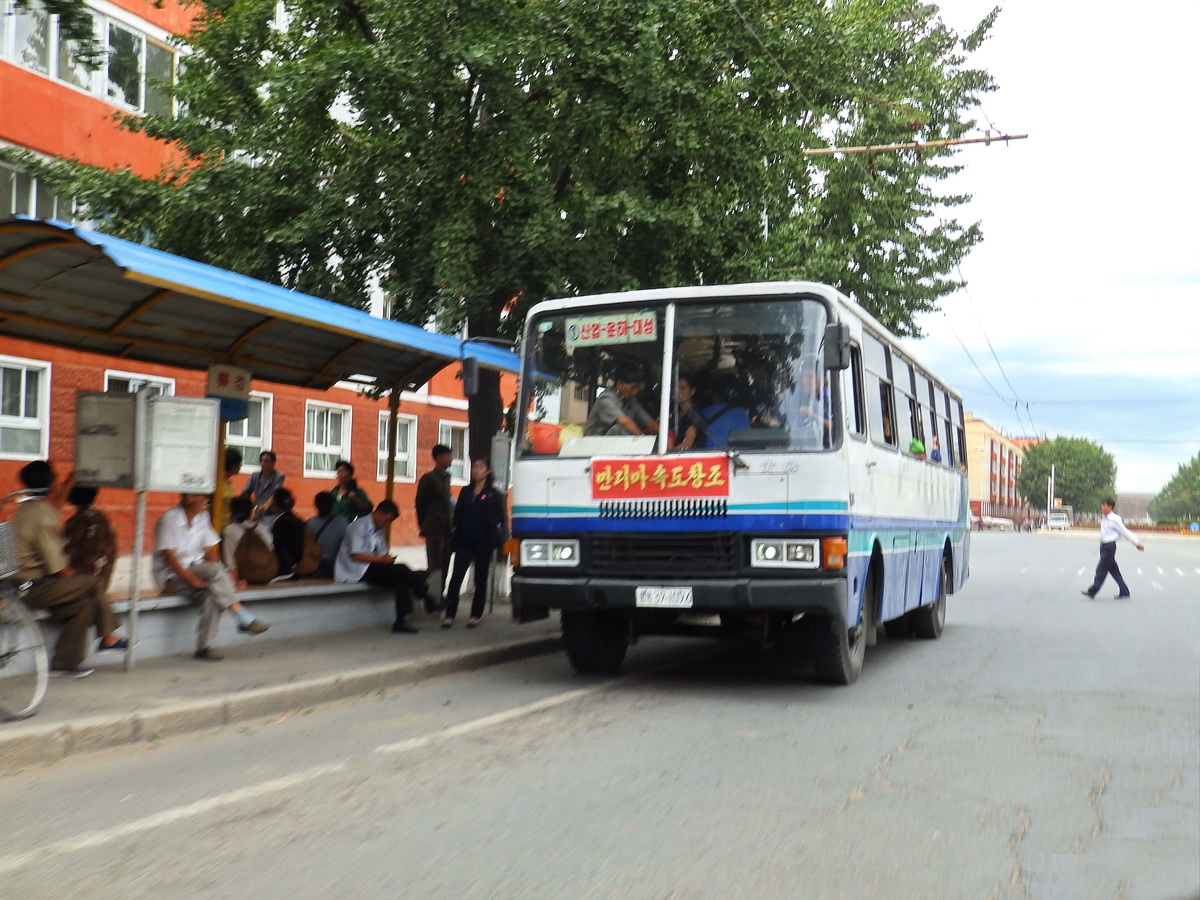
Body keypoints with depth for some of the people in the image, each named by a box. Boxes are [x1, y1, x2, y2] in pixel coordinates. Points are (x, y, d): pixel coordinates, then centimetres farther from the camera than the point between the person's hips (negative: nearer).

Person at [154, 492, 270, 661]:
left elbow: (210, 551, 5)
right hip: (171, 577, -6)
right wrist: (194, 579, -26)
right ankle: (244, 620, -28)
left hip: (196, 573, 6)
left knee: (212, 595, -28)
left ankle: (204, 647, -26)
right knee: (214, 569, -31)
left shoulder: (202, 517, 8)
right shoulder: (169, 519, -12)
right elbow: (169, 557, -17)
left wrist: (223, 579, -10)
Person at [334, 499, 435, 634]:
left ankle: (401, 621, -21)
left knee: (402, 579, -17)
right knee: (401, 570, -23)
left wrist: (388, 558, -9)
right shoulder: (359, 526, -10)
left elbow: (383, 554, 14)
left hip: (371, 568, 8)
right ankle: (428, 601, -15)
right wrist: (382, 559, -21)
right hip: (355, 571, -8)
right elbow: (356, 556, -19)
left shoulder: (380, 530, 16)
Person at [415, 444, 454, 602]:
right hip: (434, 529, -7)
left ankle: (439, 595, 13)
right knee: (435, 565, -8)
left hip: (446, 528, 7)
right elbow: (420, 504, -2)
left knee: (443, 565, 7)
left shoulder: (446, 477, 15)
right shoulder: (428, 479, -5)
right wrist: (423, 526, 2)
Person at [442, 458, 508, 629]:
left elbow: (501, 519, 1)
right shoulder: (465, 492, 12)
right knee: (456, 576, -6)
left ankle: (476, 615, 13)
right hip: (465, 541, 3)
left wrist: (497, 539, -7)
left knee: (480, 579, 5)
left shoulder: (493, 494, 2)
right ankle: (449, 614, -6)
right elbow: (457, 515, 12)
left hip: (483, 542, -3)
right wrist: (455, 536, 3)